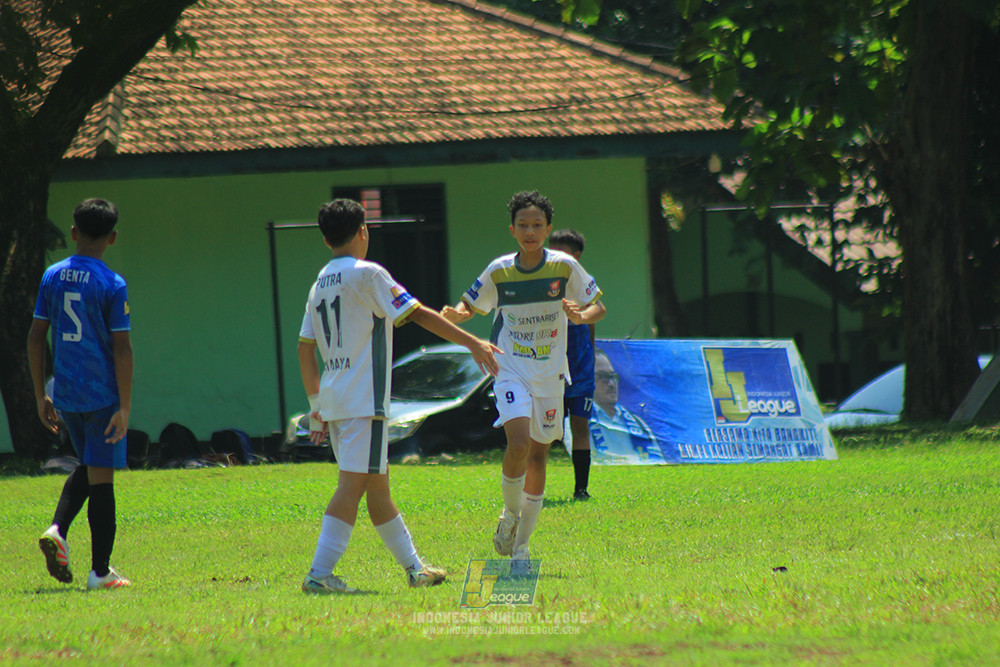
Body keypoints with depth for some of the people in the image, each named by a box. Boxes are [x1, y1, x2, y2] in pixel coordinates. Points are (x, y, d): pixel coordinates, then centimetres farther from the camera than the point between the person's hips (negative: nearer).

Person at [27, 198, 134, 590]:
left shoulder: (52, 277, 5)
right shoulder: (111, 285, -10)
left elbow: (36, 337, 7)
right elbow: (121, 348, -13)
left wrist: (40, 395, 15)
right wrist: (125, 407, -10)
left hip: (65, 393, 5)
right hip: (102, 394, -5)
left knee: (86, 468, 22)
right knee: (101, 477, -1)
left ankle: (57, 530, -1)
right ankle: (100, 572, 1)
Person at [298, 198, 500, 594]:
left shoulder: (320, 284, 15)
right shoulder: (367, 274, -7)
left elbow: (305, 349, 16)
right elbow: (418, 314, -10)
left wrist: (316, 405, 22)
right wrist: (472, 343, -7)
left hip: (333, 399, 8)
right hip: (363, 399, -8)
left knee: (376, 485, 15)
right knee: (352, 485, -11)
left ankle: (413, 568, 24)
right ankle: (320, 573, -20)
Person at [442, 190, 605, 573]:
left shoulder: (565, 267, -5)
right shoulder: (499, 271, -4)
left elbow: (598, 306, 2)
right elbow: (470, 306, 9)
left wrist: (582, 315, -22)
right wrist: (453, 315, -15)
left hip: (550, 375, 1)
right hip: (511, 372, -1)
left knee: (538, 457, 6)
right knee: (518, 444, -23)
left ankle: (521, 546, 17)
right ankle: (510, 515, 4)